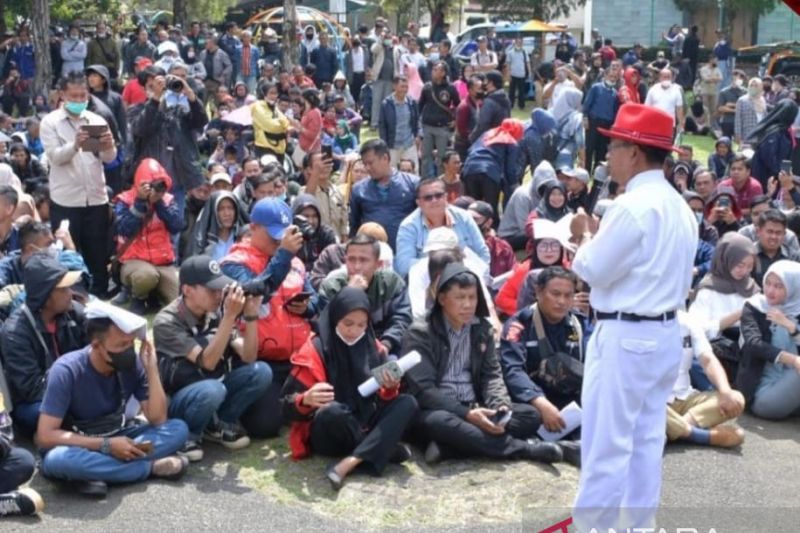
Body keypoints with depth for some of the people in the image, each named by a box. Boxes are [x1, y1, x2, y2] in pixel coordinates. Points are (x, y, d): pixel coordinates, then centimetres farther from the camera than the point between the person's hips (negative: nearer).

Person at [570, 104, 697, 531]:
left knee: (605, 447, -1)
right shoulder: (680, 207, 11)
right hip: (665, 333, 9)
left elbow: (594, 269, -14)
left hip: (625, 337, -9)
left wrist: (583, 243, 4)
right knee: (646, 442, 14)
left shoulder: (632, 205, -18)